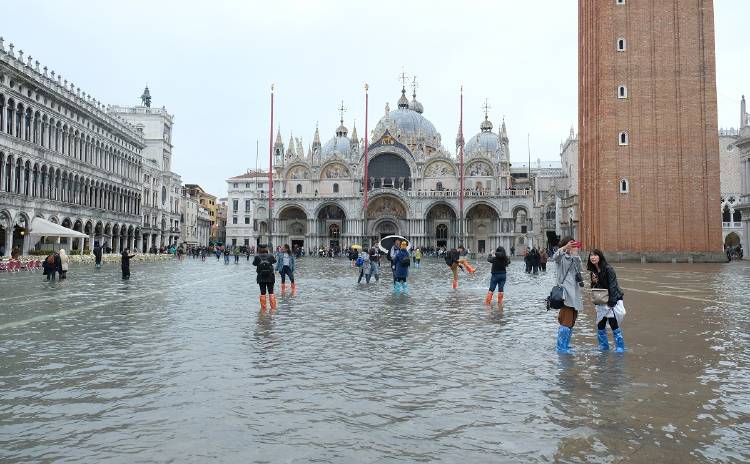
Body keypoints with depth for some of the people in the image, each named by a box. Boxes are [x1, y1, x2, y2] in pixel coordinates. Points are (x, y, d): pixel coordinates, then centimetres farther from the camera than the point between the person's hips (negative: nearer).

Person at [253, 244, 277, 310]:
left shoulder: (257, 257, -9)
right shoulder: (270, 256, -7)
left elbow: (254, 263, 8)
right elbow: (274, 261, 13)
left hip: (261, 278, 0)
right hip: (270, 277, 0)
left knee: (263, 293, 8)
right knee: (271, 292, 7)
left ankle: (263, 308, 11)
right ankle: (273, 307, 5)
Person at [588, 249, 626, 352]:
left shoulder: (608, 269, -15)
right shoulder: (593, 271, 6)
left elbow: (613, 286, -17)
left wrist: (611, 302, -20)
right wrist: (594, 282, -9)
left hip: (612, 300, -7)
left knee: (613, 323, -9)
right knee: (600, 325, 6)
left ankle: (620, 346, 4)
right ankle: (603, 346, 21)